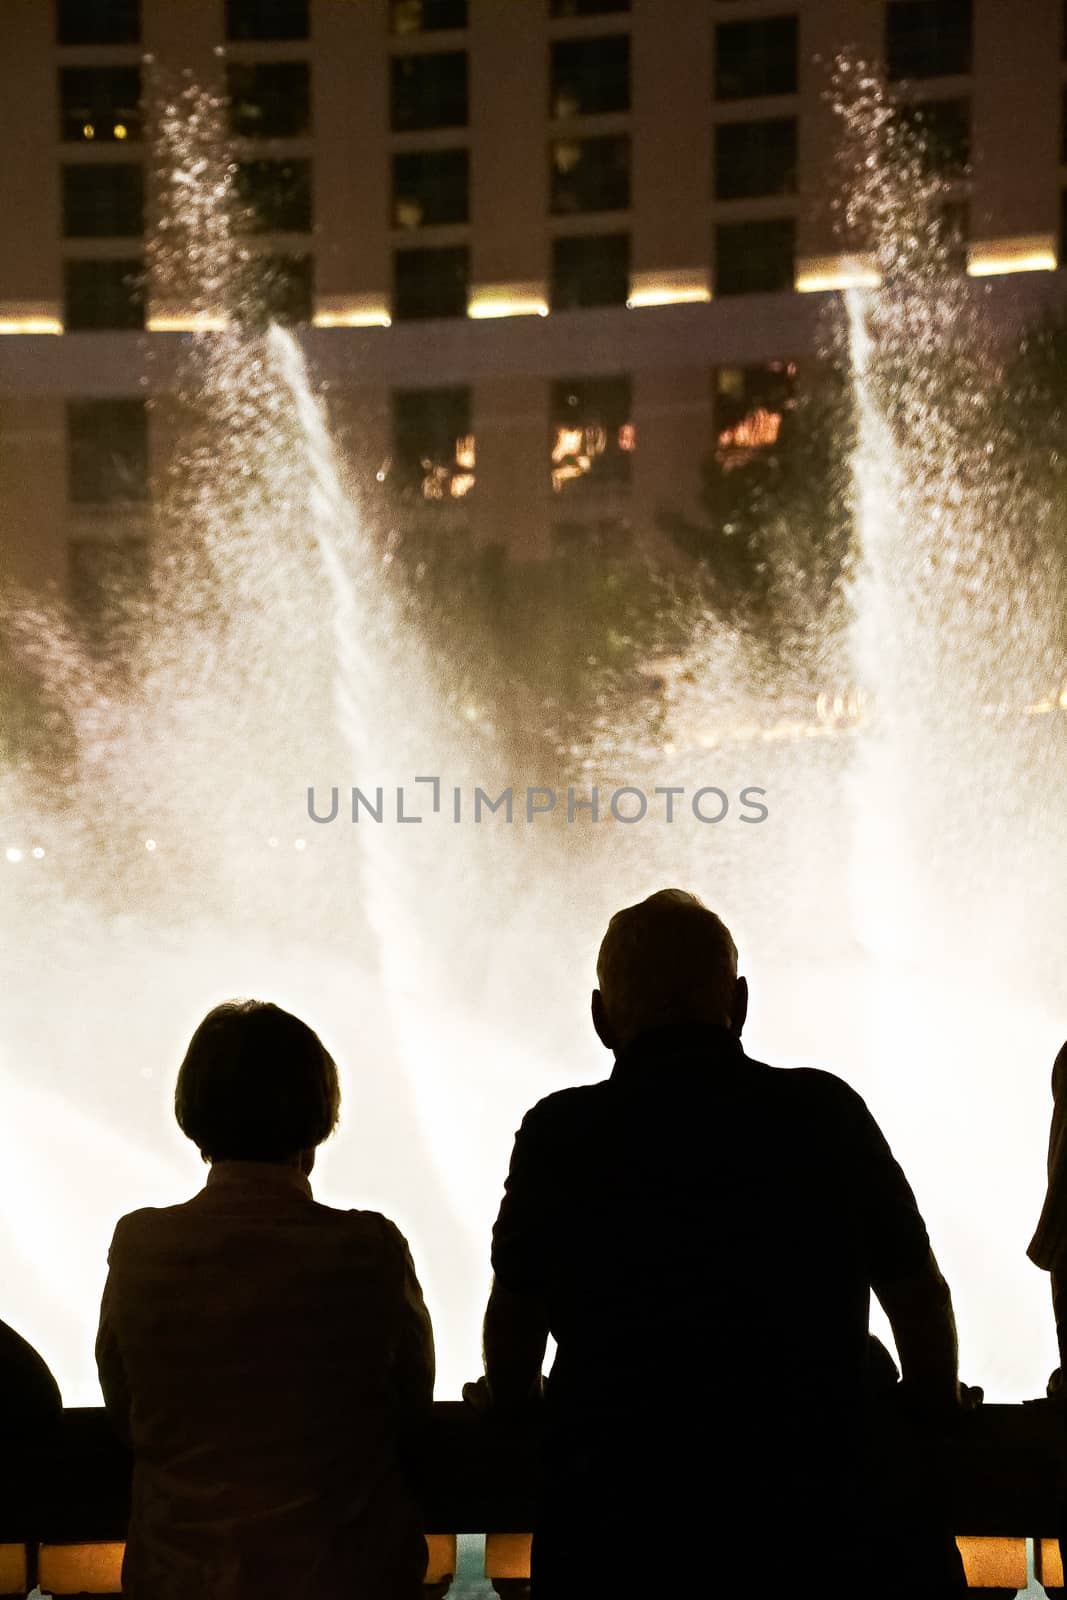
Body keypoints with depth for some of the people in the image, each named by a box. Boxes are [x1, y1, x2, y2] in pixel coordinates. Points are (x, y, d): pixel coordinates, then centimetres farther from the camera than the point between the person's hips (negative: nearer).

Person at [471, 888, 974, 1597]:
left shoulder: (560, 1134, -7)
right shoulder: (826, 1112, -5)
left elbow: (515, 1313, 9)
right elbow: (921, 1297, 9)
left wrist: (509, 1395, 30)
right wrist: (939, 1398, 29)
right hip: (812, 1533, -1)